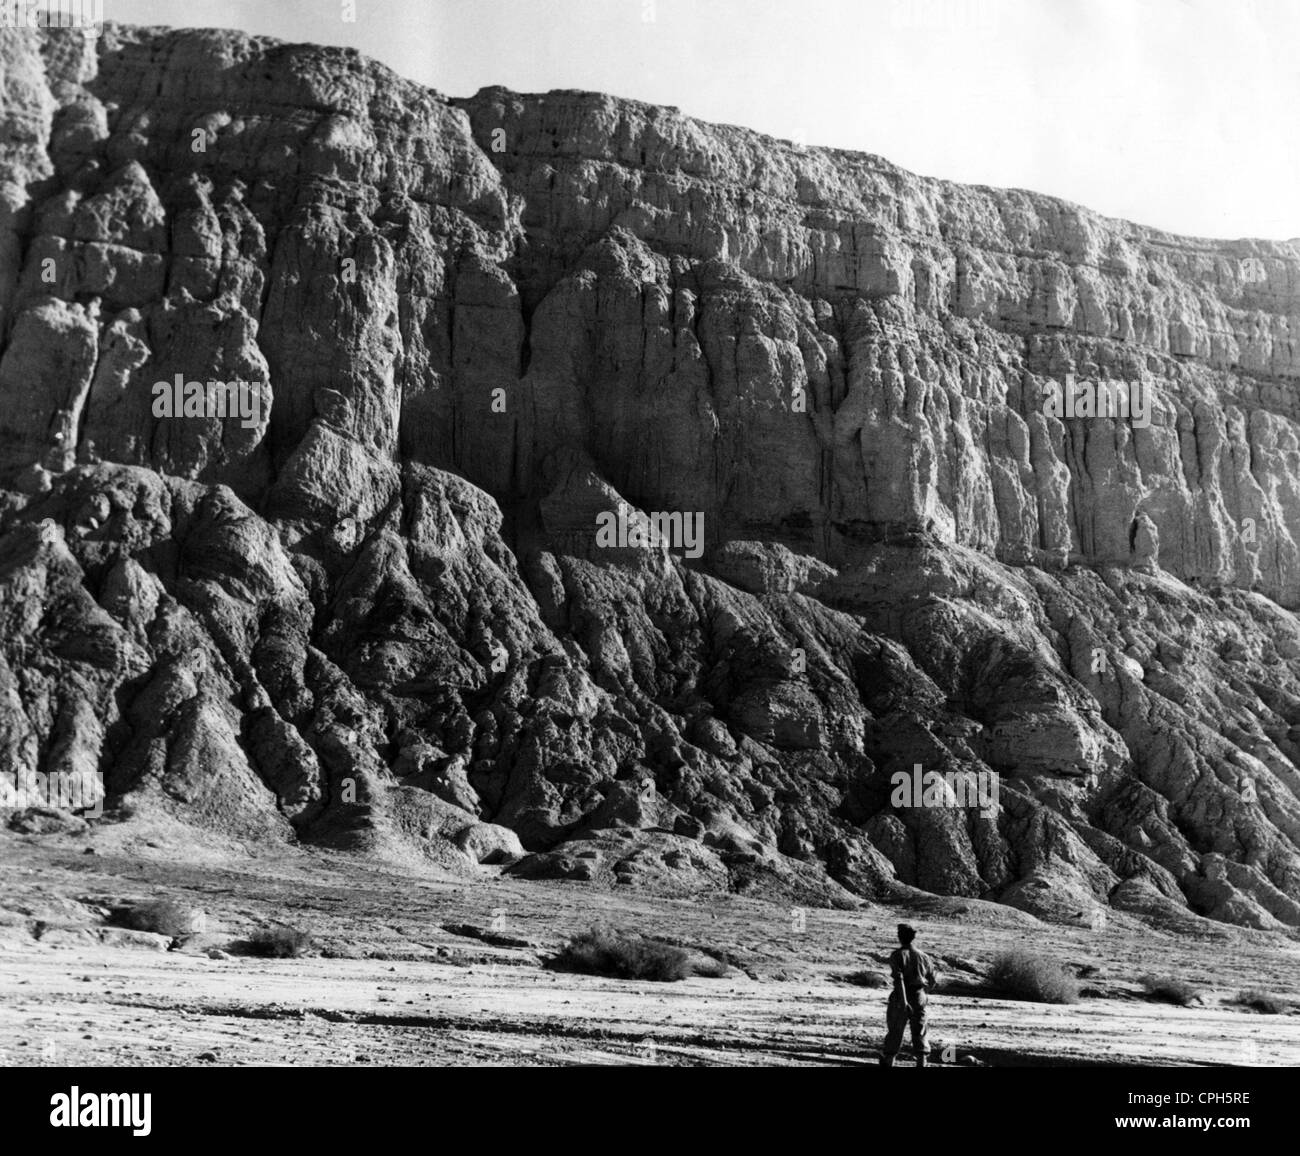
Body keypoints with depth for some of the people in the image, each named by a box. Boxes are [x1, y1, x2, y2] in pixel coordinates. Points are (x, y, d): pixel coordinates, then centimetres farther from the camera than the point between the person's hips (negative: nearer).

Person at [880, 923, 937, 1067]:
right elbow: (933, 979, 10)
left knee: (895, 1029, 12)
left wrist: (903, 1001, -26)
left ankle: (888, 1059, 26)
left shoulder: (897, 955, -9)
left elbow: (898, 978, -22)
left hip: (901, 997, -3)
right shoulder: (922, 956, 4)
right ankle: (922, 1061, -5)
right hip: (919, 996, 3)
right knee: (919, 1031, 7)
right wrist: (927, 988, 31)